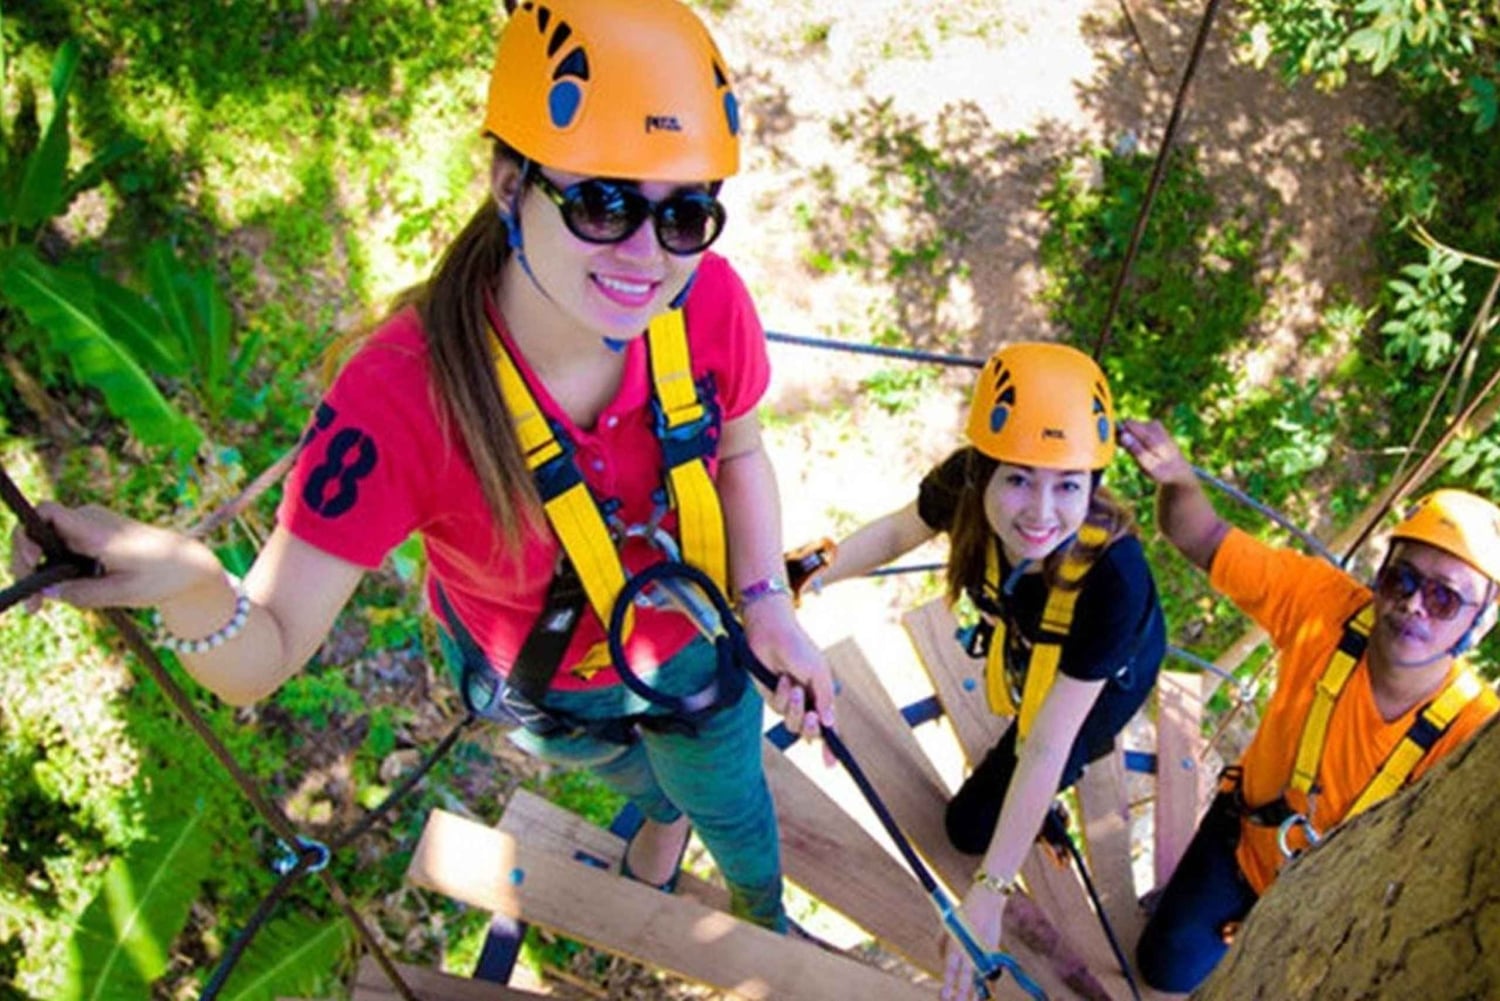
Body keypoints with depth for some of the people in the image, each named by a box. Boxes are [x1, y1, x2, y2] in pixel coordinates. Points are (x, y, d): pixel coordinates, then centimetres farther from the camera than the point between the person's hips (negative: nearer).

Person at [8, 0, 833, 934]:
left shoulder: (709, 299, -31)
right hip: (546, 685, -1)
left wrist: (767, 602, -19)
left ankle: (768, 921, 68)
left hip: (693, 646, 2)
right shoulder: (402, 398, -40)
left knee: (728, 801, 29)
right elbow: (261, 661, -38)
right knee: (649, 774, 33)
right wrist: (190, 583, -59)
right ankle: (663, 810, 75)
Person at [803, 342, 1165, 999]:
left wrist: (988, 893, -36)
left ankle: (1090, 742, 27)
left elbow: (1046, 750, -38)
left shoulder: (1112, 576, -45)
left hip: (1107, 673, -3)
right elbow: (898, 531, -10)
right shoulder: (963, 484, -36)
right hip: (1022, 640, 3)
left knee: (972, 824, 8)